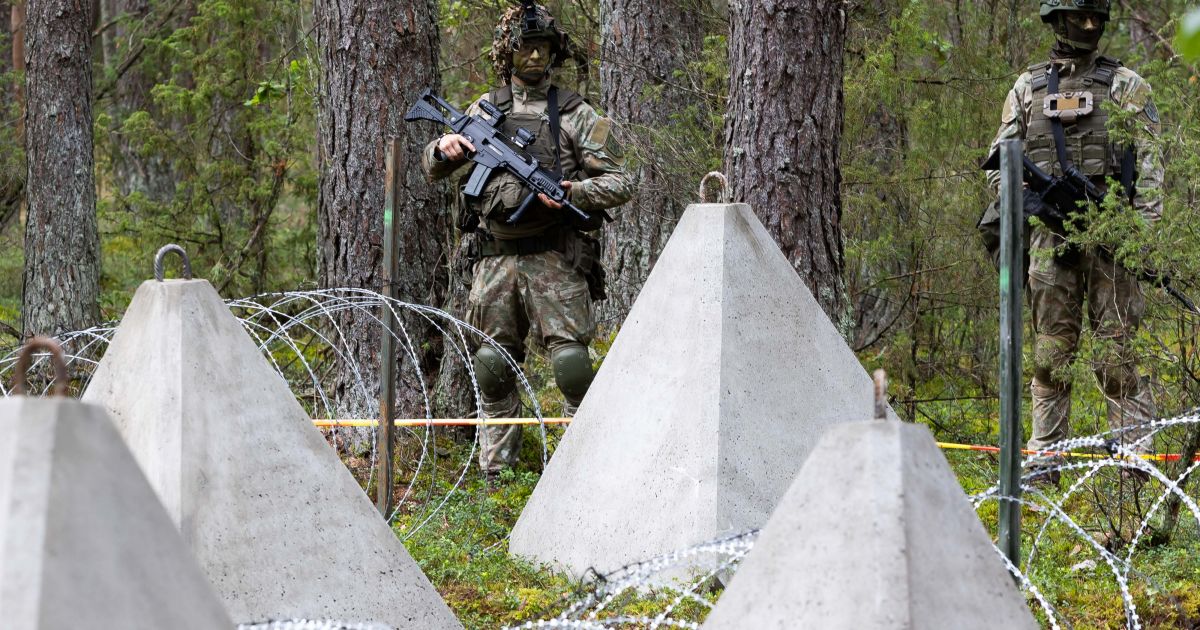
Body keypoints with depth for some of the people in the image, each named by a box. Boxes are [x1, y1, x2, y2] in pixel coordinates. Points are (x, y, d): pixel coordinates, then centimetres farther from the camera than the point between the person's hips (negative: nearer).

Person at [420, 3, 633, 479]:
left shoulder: (576, 114, 2)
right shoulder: (485, 110, 12)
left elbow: (620, 184, 0)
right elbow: (433, 170, 17)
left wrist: (572, 192, -18)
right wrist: (443, 149, -6)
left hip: (555, 259, -3)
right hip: (495, 259, 3)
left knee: (570, 359, -12)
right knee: (492, 364, 6)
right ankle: (495, 469, 15)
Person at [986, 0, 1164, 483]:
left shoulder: (1125, 85, 7)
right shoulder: (1027, 87, 15)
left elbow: (1149, 160, 1)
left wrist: (1145, 227, -10)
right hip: (1050, 235, 3)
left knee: (1115, 349, -6)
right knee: (1050, 349, 3)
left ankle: (1137, 451, -4)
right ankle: (1044, 458, 7)